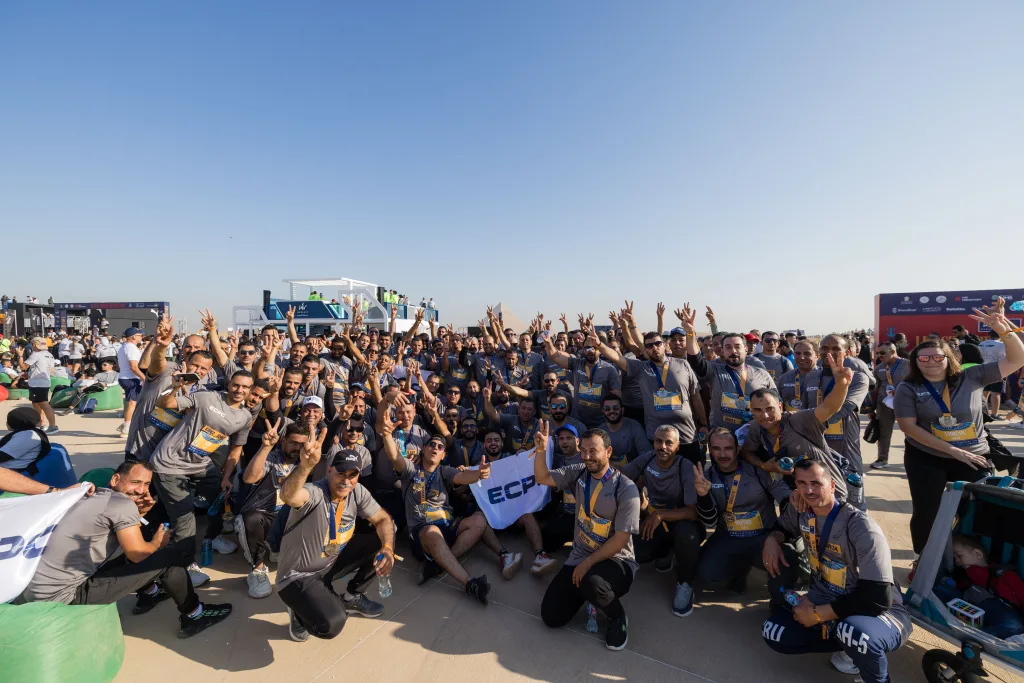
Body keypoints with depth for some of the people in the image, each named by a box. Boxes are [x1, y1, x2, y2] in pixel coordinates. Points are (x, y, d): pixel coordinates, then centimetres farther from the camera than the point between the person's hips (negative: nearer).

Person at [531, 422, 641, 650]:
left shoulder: (626, 489, -18)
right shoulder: (578, 473, -4)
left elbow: (621, 539, -18)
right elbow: (542, 478, -4)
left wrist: (588, 563, -20)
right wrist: (540, 451, -24)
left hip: (616, 560, -4)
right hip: (579, 558, 5)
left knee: (590, 582, -38)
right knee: (551, 617, -1)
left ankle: (618, 617, -3)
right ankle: (587, 590, 25)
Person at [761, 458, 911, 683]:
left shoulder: (861, 527, -25)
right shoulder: (800, 511, -6)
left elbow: (877, 598, -27)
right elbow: (782, 527, 17)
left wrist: (817, 614, -22)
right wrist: (772, 539, -9)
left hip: (880, 612, -6)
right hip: (826, 599, 6)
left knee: (854, 631, -40)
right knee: (773, 634, -10)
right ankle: (852, 645, 7)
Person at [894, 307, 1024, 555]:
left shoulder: (972, 377, -1)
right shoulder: (908, 389, -8)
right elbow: (908, 426, -13)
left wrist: (1004, 329, -21)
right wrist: (951, 450, -17)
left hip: (974, 458, 2)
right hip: (926, 459, -2)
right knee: (926, 513, 7)